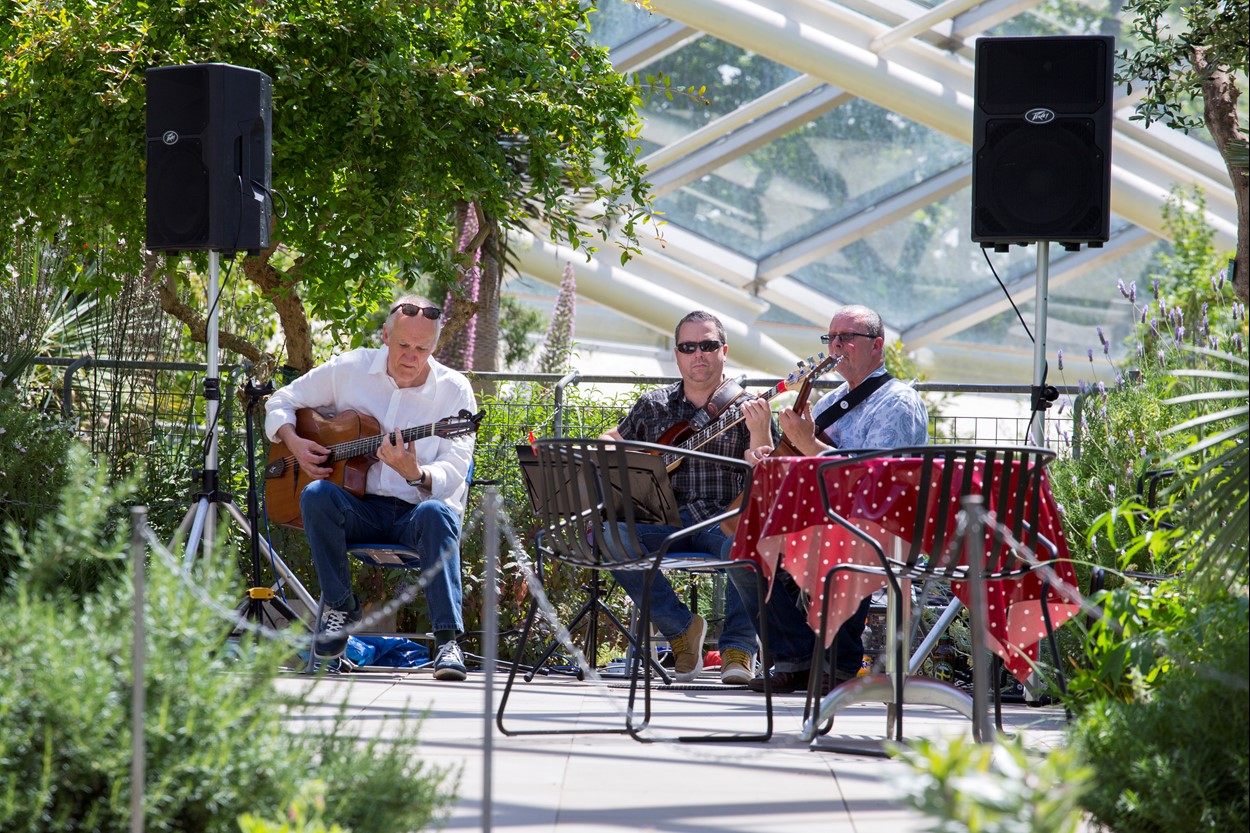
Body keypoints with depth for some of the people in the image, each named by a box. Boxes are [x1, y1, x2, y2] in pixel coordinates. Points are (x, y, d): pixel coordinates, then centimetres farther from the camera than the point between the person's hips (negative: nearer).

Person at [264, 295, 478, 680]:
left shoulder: (454, 390, -2)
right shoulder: (351, 370, 4)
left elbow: (453, 474, -9)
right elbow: (282, 401, 16)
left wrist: (415, 474, -32)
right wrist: (293, 443, -5)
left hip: (416, 509, -2)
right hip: (360, 508, 2)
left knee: (437, 514, -38)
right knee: (317, 495, -32)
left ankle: (448, 640, -42)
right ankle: (339, 606, -14)